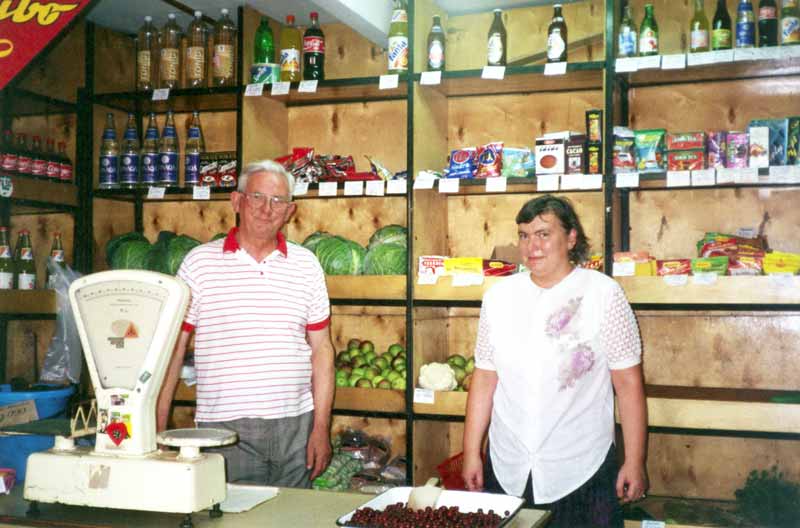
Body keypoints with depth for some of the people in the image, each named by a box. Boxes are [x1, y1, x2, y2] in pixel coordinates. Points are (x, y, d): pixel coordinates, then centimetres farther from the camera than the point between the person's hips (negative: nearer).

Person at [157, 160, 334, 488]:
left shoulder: (306, 265, 7)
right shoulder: (199, 262, 1)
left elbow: (321, 349, 7)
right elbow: (172, 349, 1)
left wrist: (321, 427, 2)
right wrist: (158, 429, -3)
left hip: (295, 427, 2)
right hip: (224, 428, -2)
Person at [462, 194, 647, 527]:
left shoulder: (603, 294, -7)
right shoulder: (499, 296, 3)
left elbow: (628, 383, -6)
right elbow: (484, 378, 6)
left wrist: (635, 462, -7)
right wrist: (471, 453, 5)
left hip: (581, 472, -3)